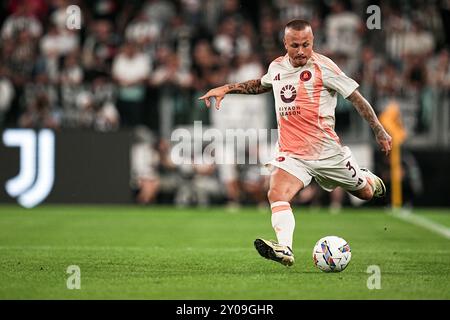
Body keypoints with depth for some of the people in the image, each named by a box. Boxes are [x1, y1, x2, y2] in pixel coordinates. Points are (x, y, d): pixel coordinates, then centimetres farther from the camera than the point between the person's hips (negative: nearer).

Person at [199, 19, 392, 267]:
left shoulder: (322, 67, -10)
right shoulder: (277, 67, 6)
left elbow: (356, 97, -4)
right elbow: (261, 85, 31)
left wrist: (379, 131, -4)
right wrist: (226, 89, 22)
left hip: (327, 150, -3)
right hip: (291, 153, 3)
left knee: (365, 193, 15)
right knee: (276, 194, -25)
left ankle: (368, 179, 52)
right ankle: (284, 249, -36)